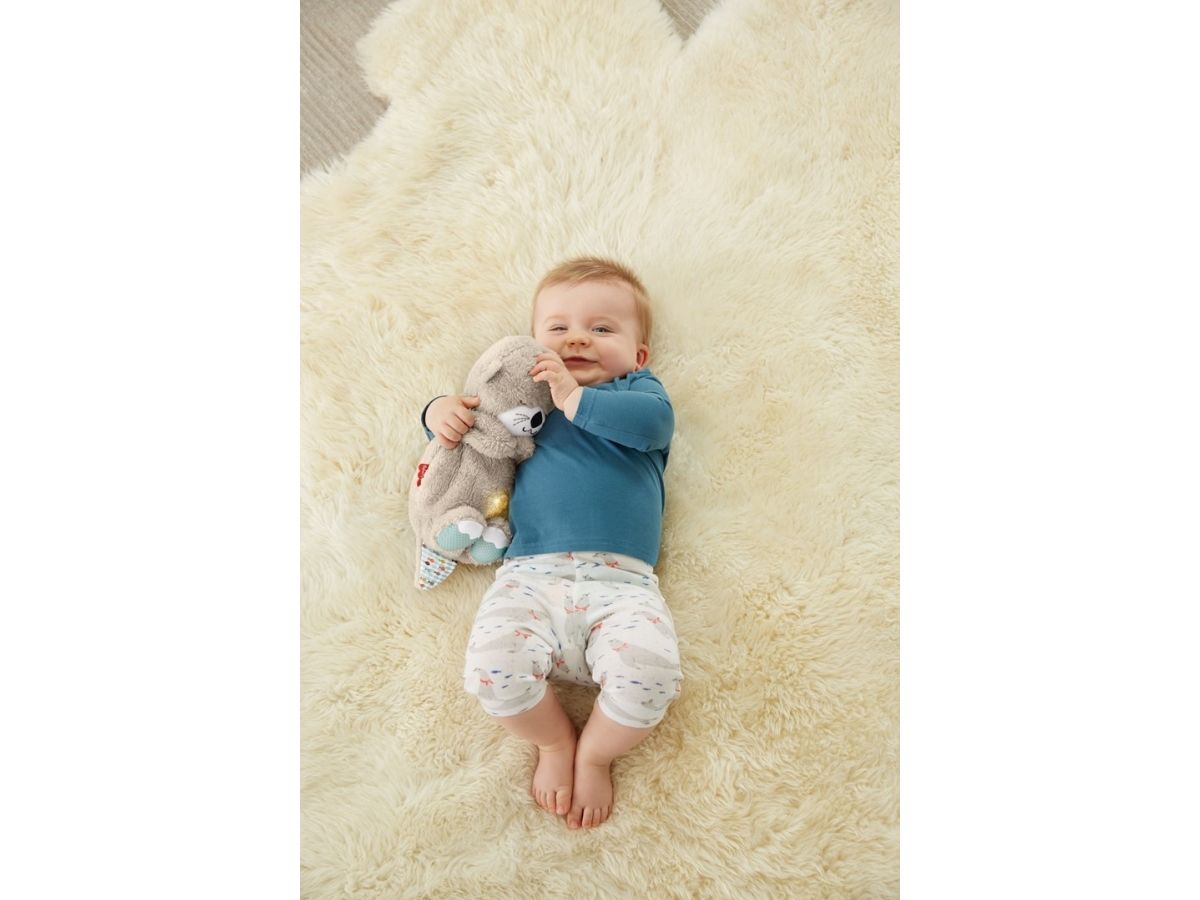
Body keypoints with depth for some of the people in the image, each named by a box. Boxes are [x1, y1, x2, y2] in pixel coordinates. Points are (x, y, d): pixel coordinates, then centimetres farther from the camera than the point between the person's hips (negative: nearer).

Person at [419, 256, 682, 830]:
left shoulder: (636, 390, 18)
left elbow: (652, 421, -5)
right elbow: (462, 417, 31)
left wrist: (575, 398, -10)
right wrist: (441, 411, 7)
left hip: (624, 583, -1)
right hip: (531, 576, 2)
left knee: (650, 670, -28)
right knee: (493, 666, -26)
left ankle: (596, 754, 7)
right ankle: (554, 740, 8)